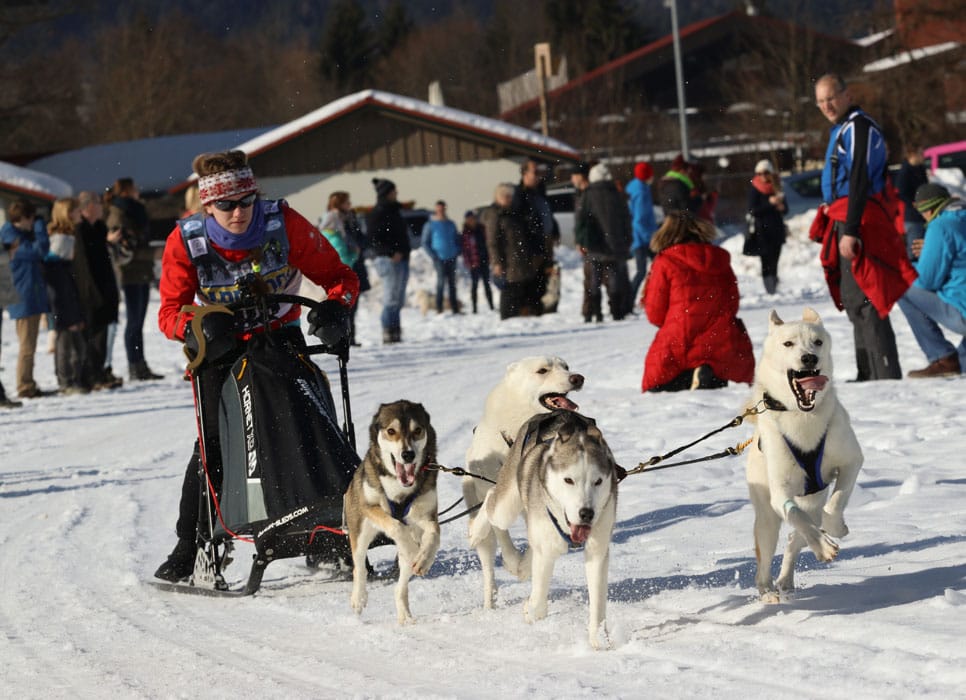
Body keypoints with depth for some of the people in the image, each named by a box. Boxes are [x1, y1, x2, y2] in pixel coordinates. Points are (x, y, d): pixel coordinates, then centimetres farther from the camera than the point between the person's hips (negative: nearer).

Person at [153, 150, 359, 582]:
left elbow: (338, 276, -12)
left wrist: (335, 306, -34)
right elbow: (170, 312, -15)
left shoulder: (284, 224, -20)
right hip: (221, 348, -1)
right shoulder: (186, 241, -19)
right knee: (214, 442, -10)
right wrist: (199, 328, -38)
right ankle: (190, 549, -1)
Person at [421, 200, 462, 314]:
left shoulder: (450, 223, 11)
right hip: (440, 258, -4)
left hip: (452, 258, 4)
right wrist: (434, 256, -9)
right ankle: (439, 308, -9)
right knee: (441, 280, -12)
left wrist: (457, 251, 5)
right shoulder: (430, 224, -1)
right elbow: (425, 242, 0)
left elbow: (457, 239, 20)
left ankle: (455, 308, 11)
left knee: (452, 283, 7)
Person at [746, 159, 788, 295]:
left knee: (774, 259, 3)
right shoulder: (754, 189, -1)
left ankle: (774, 287, 11)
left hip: (777, 228, 4)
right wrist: (770, 204, -16)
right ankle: (769, 288, -10)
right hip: (762, 229, -4)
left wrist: (782, 206, -7)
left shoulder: (777, 187, 11)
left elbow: (785, 208, 17)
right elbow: (753, 210, -10)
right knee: (766, 259, -10)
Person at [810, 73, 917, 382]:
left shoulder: (859, 126, -10)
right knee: (853, 300, 14)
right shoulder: (841, 129, 21)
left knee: (861, 299, -14)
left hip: (857, 219, -11)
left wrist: (850, 229, -26)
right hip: (844, 221, 11)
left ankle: (886, 374, -17)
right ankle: (869, 374, 19)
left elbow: (859, 179, -19)